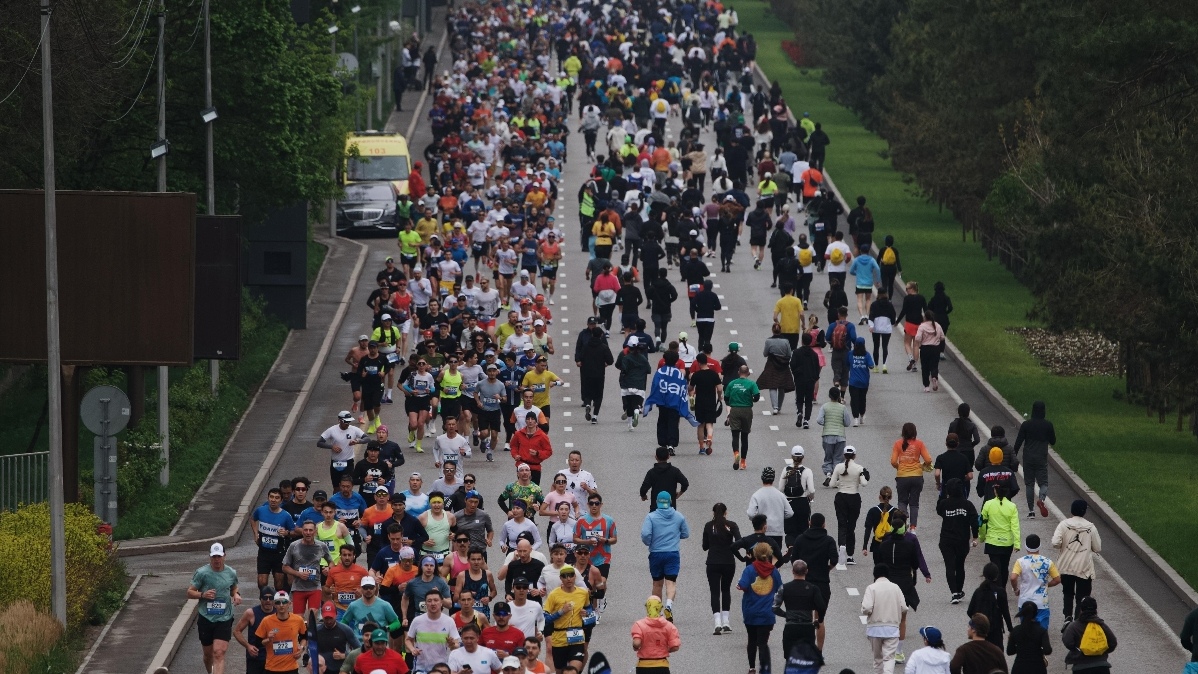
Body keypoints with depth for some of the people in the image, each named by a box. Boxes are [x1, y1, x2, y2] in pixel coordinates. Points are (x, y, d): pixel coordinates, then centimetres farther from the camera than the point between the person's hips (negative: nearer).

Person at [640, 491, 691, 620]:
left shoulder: (651, 517, -6)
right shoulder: (679, 517, 1)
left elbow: (645, 534, -17)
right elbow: (686, 534, 10)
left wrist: (648, 543, 3)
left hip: (656, 554, 0)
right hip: (673, 554, 0)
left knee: (657, 584, 14)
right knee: (671, 582, -6)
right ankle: (669, 605, -32)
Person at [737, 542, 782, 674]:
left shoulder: (749, 570, -9)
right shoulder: (774, 571, -3)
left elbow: (743, 586, -20)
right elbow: (779, 589, 4)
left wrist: (740, 587, 1)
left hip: (751, 613, 0)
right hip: (767, 614, 0)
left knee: (752, 641, 19)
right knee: (763, 643, -1)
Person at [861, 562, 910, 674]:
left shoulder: (871, 588, -7)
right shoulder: (895, 588, 0)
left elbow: (866, 609, -17)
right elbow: (904, 608, 1)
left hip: (875, 628, 0)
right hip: (892, 628, 0)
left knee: (877, 657, 16)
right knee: (889, 657, -4)